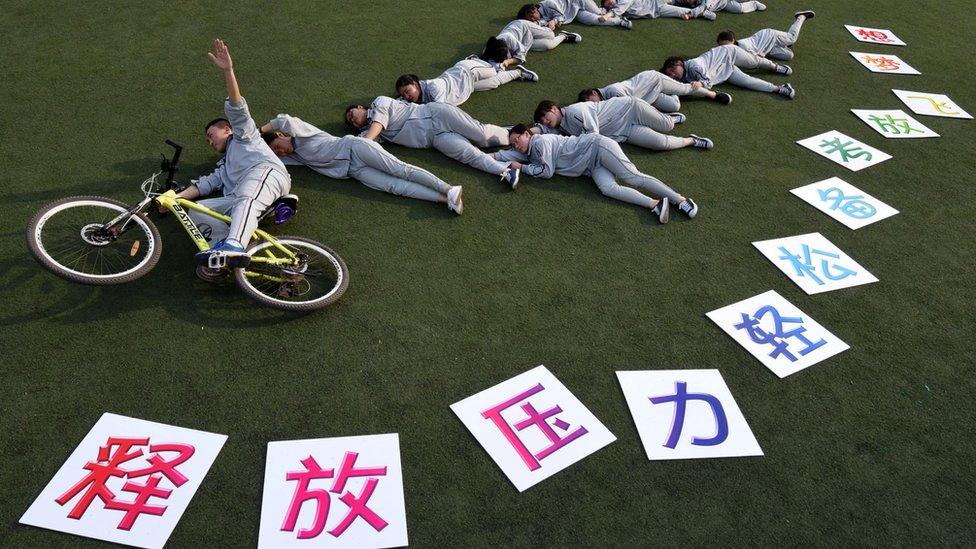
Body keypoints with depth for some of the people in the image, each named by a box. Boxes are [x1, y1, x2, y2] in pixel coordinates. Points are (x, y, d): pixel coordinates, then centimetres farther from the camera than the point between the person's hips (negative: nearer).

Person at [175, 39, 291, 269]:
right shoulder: (225, 166, 46)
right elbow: (206, 183, 30)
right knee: (196, 210, -10)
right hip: (238, 199, 7)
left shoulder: (243, 136, 29)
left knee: (244, 201, -38)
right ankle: (225, 240, -36)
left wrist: (228, 71, -2)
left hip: (266, 171, -7)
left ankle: (233, 247, -64)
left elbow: (238, 110, 11)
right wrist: (176, 197, 15)